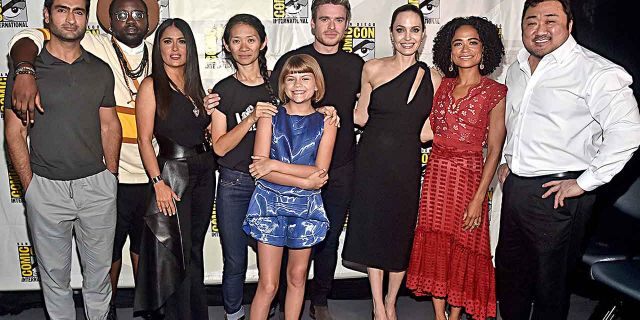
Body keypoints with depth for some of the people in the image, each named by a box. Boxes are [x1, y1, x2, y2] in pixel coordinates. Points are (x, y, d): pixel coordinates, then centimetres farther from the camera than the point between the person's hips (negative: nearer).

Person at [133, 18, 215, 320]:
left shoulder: (194, 85, 13)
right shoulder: (152, 85, -5)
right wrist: (158, 182, -17)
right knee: (175, 253, 2)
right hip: (173, 173, -6)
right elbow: (144, 139, -11)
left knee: (194, 249, 16)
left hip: (204, 172, 6)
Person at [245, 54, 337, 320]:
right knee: (268, 285, 0)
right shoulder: (270, 116, -2)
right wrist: (305, 181, -18)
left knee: (297, 277, 15)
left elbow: (320, 171, -10)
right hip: (270, 203, -1)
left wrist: (274, 165, -16)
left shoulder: (325, 123, 0)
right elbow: (259, 166, -11)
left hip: (306, 207, 2)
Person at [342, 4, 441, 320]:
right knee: (373, 229, 7)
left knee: (402, 233, 10)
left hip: (407, 164, 1)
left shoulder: (433, 78, 2)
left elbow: (426, 132, 4)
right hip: (372, 161, -1)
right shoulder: (372, 69, -2)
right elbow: (361, 118, 4)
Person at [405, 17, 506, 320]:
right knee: (435, 246, 10)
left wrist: (479, 198, -14)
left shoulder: (495, 92, -6)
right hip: (435, 172, 4)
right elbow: (429, 131, 8)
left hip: (468, 175, -4)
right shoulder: (442, 85, 7)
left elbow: (494, 149, -9)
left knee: (463, 249, 8)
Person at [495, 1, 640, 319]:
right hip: (514, 185, 7)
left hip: (556, 193, -7)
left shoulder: (596, 72, -15)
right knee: (509, 269, 20)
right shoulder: (516, 69, 10)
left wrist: (584, 183, -19)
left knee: (551, 282, 8)